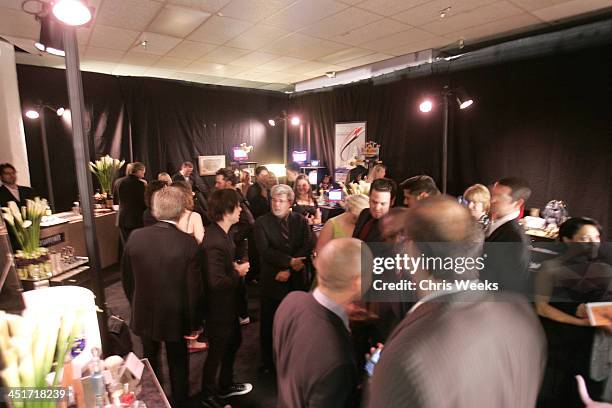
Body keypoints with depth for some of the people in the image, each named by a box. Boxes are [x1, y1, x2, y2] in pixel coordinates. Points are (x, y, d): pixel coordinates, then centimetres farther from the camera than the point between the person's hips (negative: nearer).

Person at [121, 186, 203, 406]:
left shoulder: (136, 237, -15)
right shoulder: (188, 243, -24)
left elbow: (126, 278, -1)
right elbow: (194, 288, -17)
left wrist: (136, 305, 15)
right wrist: (193, 322, -2)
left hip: (144, 314, 3)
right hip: (176, 316, -3)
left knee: (150, 359, 28)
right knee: (178, 364, 21)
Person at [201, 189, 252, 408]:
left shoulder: (221, 233, 1)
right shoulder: (215, 242, -32)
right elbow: (216, 282, -35)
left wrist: (235, 267, -3)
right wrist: (238, 273, -19)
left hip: (227, 304, 10)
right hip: (219, 307, -10)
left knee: (234, 341, 26)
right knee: (217, 351, 12)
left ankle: (225, 385, 48)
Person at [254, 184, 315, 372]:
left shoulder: (300, 220, 3)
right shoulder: (262, 222, -3)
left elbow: (308, 247, -6)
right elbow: (265, 250, -13)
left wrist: (288, 269, -15)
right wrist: (290, 261, -22)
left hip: (298, 280, 1)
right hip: (272, 281, -1)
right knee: (269, 323, 10)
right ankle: (269, 362, 31)